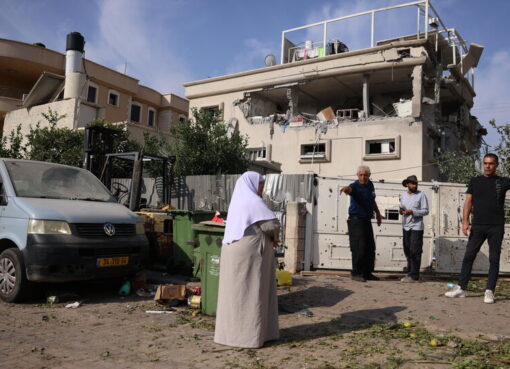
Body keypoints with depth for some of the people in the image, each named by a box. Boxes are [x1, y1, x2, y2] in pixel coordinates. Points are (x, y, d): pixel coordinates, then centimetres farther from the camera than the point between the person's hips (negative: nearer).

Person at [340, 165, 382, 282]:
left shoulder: (370, 185, 9)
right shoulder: (355, 186, -14)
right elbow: (350, 189, -39)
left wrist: (377, 213, 27)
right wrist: (345, 189, -62)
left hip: (367, 220, 8)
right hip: (356, 221, -8)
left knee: (370, 249, 11)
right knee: (359, 248, -10)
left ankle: (367, 273, 23)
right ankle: (356, 273, 2)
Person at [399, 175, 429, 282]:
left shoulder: (421, 195, -4)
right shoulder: (403, 195, 12)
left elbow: (426, 211, -7)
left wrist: (412, 212, -19)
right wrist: (401, 210, -1)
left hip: (416, 226, -6)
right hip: (406, 226, 6)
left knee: (415, 251, -6)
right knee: (407, 251, 12)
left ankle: (414, 276, -2)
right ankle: (410, 272, 25)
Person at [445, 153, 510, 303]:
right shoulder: (475, 181, 9)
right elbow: (468, 202, 5)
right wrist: (465, 221, -4)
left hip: (496, 227, -1)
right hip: (477, 226, 1)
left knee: (494, 260, 3)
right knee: (468, 256, 2)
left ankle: (490, 291, 10)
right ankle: (461, 288, 8)